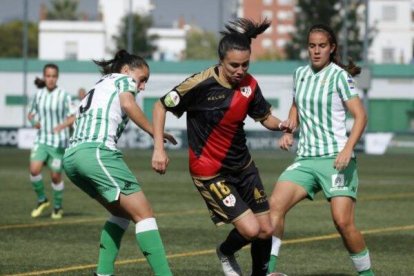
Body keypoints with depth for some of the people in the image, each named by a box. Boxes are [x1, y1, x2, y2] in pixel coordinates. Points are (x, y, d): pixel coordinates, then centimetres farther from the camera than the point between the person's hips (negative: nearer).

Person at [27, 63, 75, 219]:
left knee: (56, 176, 1)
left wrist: (62, 126, -28)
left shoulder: (63, 95, -8)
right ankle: (42, 200, 6)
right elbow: (31, 113, 19)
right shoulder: (39, 94, 5)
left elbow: (73, 117, -9)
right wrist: (33, 121, -4)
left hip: (58, 141, -3)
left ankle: (58, 207, 22)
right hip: (41, 140, 3)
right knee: (34, 169, -16)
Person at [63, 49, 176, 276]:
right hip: (96, 151, -9)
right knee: (144, 214, -10)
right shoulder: (123, 80, 11)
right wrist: (155, 133, -10)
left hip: (70, 156, 9)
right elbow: (128, 104, -11)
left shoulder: (98, 86, 34)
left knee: (121, 212, 22)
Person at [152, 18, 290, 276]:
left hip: (242, 165, 6)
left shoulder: (249, 85, -5)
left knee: (266, 230, 7)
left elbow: (265, 117, 10)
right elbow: (160, 106, -9)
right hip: (210, 172, -6)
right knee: (250, 229, -14)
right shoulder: (201, 84, -21)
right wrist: (159, 148, -15)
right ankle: (226, 253, 21)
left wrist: (282, 124, -12)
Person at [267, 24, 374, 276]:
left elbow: (360, 115, -11)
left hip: (336, 158, -5)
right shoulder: (301, 74, 12)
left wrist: (348, 149, -24)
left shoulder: (339, 76, -6)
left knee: (343, 221, -15)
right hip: (306, 159, 5)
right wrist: (288, 131, 10)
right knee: (276, 203, -15)